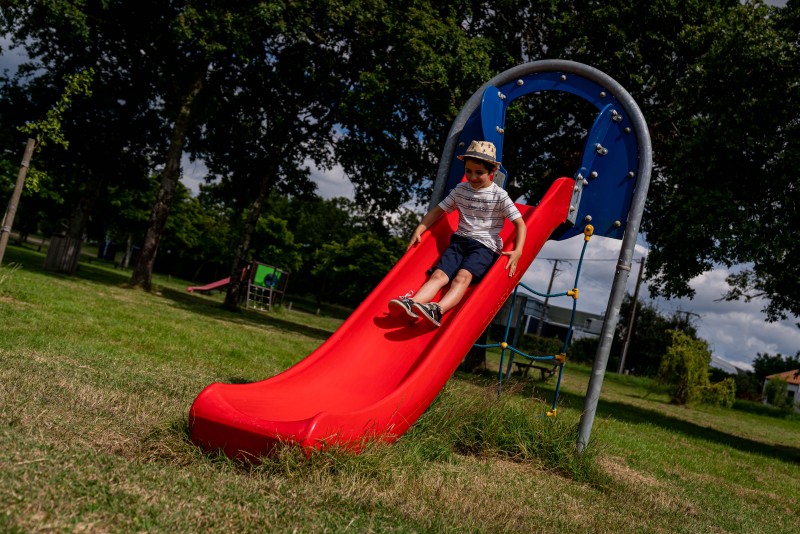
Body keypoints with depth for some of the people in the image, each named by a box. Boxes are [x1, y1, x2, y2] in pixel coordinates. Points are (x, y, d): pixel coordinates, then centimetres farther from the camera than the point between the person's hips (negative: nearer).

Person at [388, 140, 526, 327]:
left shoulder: (499, 196, 0)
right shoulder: (460, 190, 13)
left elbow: (519, 223, -4)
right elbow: (438, 210, 16)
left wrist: (517, 251, -20)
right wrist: (418, 231, 2)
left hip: (485, 246, -4)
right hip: (460, 241, 4)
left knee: (462, 277, -32)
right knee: (439, 274, -23)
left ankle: (438, 310, -58)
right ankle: (411, 304, -48)